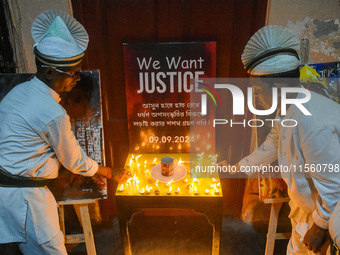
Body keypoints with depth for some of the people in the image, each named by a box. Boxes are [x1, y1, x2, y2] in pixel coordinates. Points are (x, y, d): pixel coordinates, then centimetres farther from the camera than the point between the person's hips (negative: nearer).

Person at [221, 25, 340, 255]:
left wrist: (321, 227, -20)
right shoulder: (288, 111, -5)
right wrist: (235, 168, 18)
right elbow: (270, 149, 10)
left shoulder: (312, 123, -38)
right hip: (306, 205, 8)